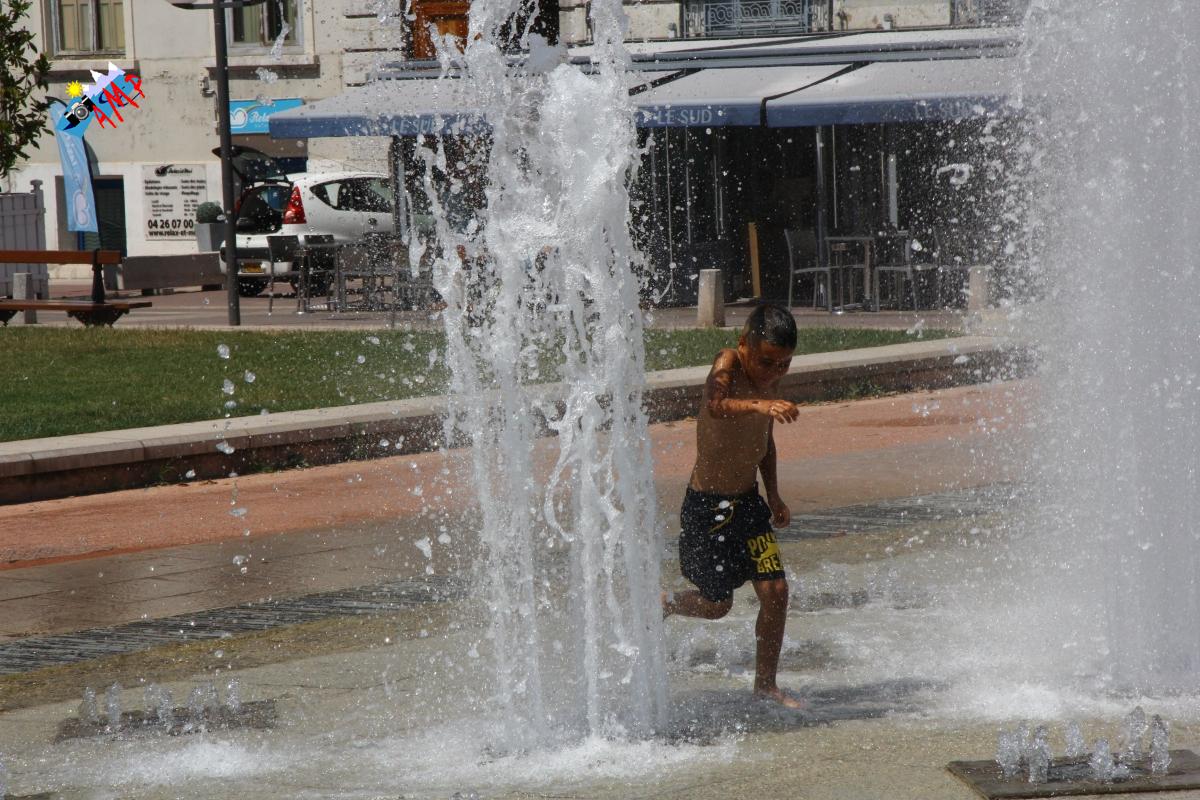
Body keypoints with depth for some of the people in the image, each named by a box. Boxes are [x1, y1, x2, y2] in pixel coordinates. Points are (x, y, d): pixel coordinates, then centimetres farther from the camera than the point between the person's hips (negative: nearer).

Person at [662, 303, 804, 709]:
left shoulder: (770, 380, 2)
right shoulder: (728, 364, -20)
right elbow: (716, 407, -44)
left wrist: (773, 496, 15)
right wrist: (759, 405, -61)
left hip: (749, 502, 6)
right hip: (707, 505, -6)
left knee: (775, 591, -2)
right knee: (717, 604, 5)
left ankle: (766, 683, 12)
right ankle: (662, 603, 37)